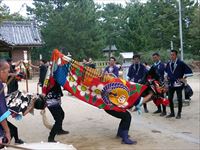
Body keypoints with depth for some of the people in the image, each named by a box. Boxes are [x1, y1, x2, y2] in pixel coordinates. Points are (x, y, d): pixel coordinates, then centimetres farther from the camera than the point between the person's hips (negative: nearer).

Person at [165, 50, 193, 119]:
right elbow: (166, 71, 28)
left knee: (179, 99, 2)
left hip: (178, 84, -5)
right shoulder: (168, 63, 7)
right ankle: (172, 113, 20)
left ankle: (179, 114, 13)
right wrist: (167, 76, 13)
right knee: (170, 98, 7)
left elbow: (189, 71, -9)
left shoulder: (181, 63, -10)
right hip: (170, 84, 5)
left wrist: (183, 78, -8)